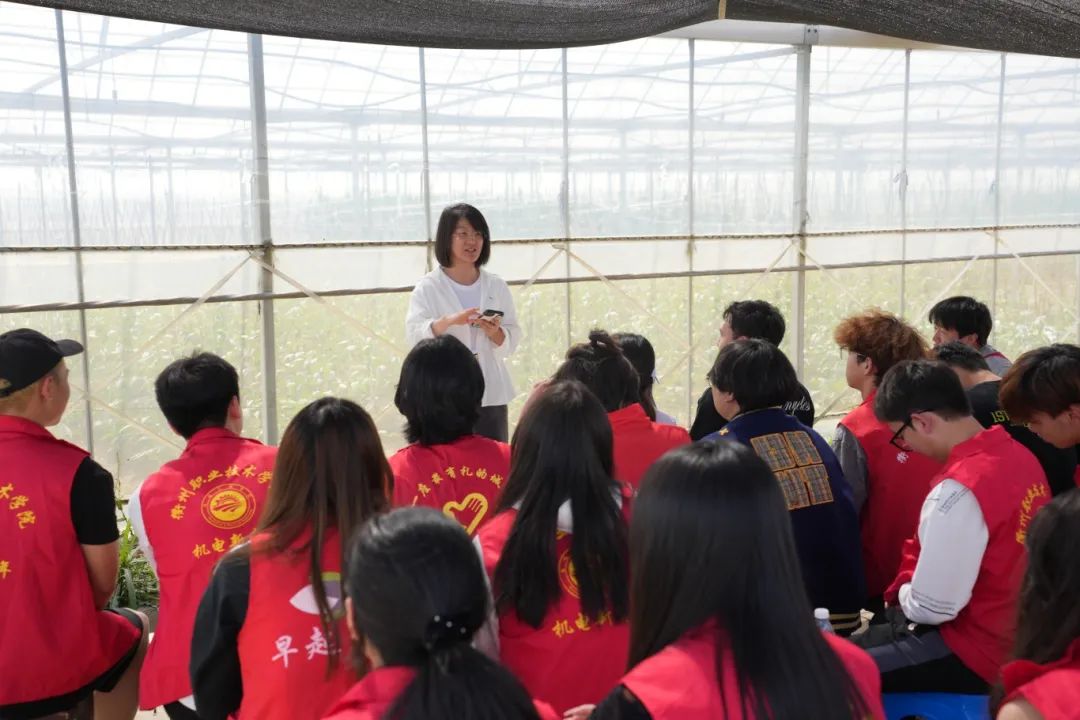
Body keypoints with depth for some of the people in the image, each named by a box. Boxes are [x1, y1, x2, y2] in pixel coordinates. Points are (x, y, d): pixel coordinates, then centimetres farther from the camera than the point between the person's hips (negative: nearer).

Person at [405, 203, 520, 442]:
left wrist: (495, 333, -15)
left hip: (490, 394, 3)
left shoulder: (496, 286, 9)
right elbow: (415, 334, -13)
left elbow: (512, 342, 7)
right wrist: (448, 321, -30)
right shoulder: (428, 287, 0)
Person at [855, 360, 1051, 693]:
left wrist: (903, 595, 0)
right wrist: (912, 591, 9)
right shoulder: (1019, 454, 1)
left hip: (978, 656, -9)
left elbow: (932, 608, -21)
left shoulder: (958, 491, -27)